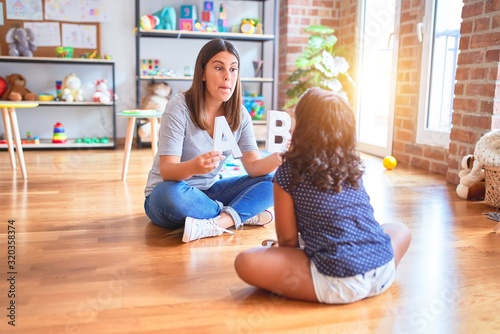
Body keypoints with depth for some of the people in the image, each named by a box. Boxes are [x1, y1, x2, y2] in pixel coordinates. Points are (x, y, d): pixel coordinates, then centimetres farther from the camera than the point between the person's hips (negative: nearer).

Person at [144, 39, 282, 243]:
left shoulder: (240, 114, -5)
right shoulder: (180, 106, -19)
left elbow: (253, 167, -12)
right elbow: (167, 171, -26)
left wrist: (278, 158, -35)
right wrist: (194, 166, -49)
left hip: (209, 191, 4)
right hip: (168, 195, -4)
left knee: (269, 181, -12)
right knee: (171, 194, -39)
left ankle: (215, 224, -28)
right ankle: (243, 215, -18)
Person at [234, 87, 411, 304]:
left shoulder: (289, 173, -3)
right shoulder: (354, 166, 12)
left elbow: (288, 239, 3)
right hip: (383, 273, 5)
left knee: (245, 262, -3)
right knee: (400, 230, 36)